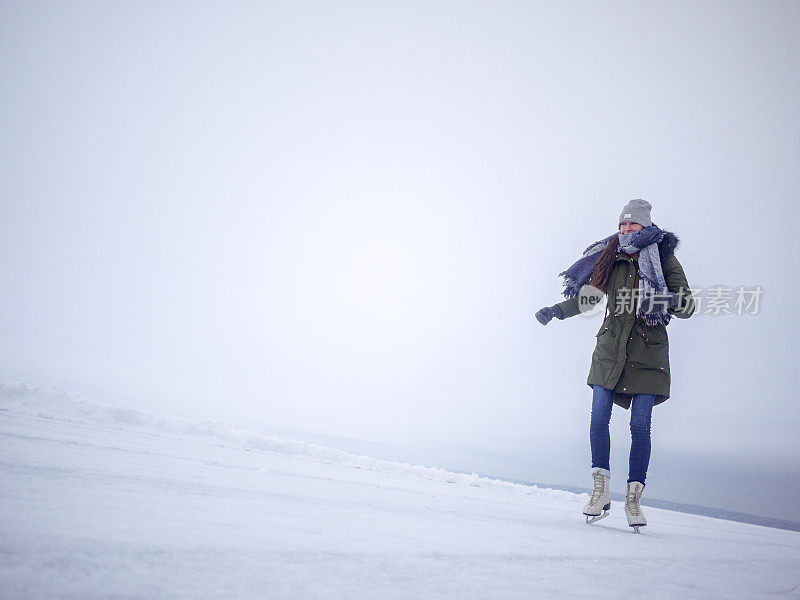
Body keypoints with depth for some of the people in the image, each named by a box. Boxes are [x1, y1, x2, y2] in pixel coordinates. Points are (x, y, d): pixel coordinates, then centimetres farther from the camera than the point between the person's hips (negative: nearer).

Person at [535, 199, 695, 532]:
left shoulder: (664, 259, -2)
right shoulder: (610, 258, 5)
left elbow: (688, 306, -3)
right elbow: (587, 296, 11)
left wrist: (669, 302, -25)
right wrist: (557, 310, -4)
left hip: (647, 353, -2)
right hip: (610, 350, 2)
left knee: (640, 426, -4)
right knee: (599, 418, -5)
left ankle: (633, 498, 9)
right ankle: (601, 490, 8)